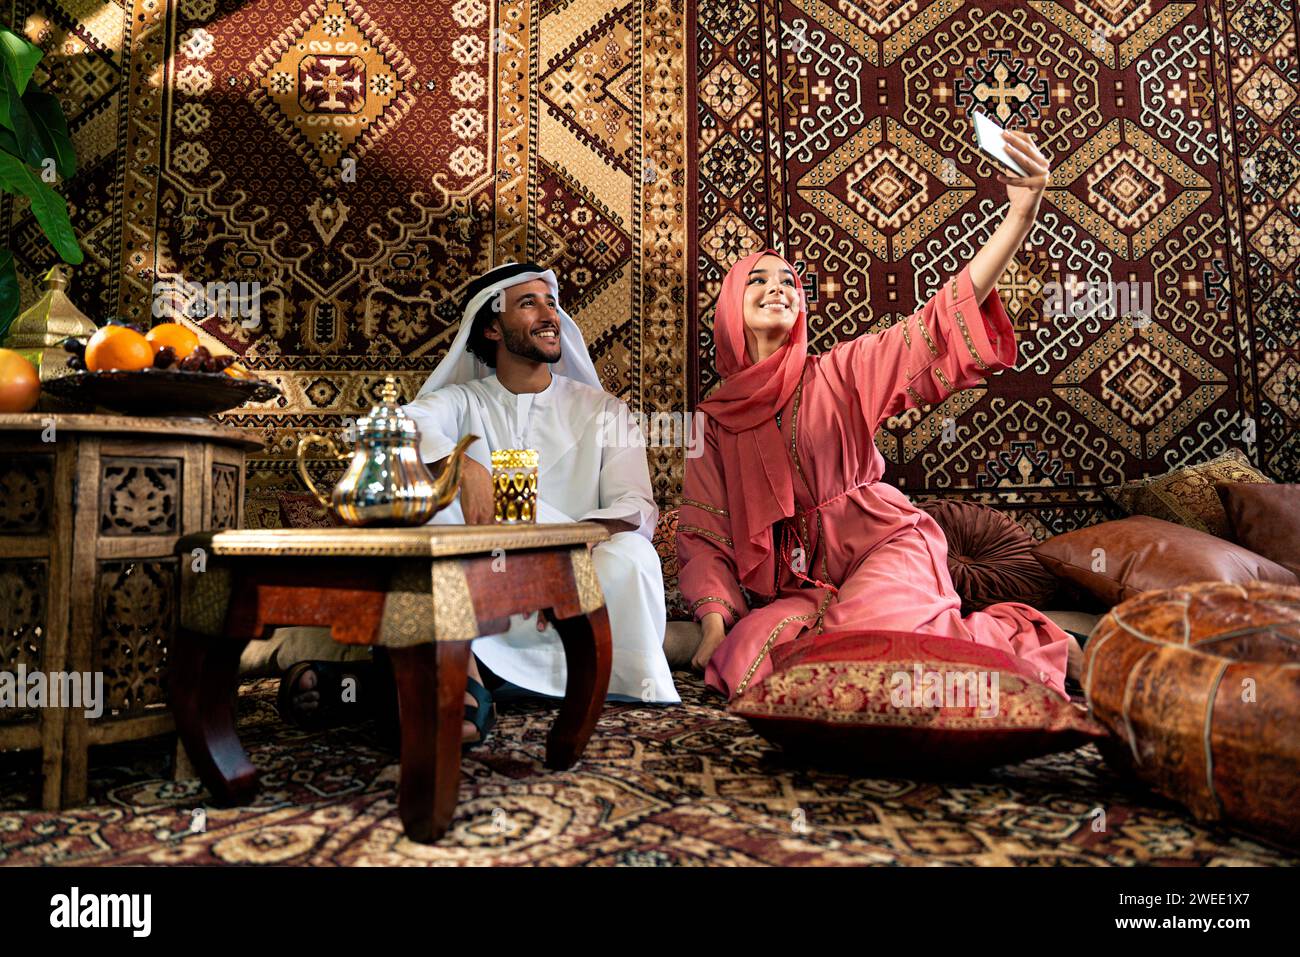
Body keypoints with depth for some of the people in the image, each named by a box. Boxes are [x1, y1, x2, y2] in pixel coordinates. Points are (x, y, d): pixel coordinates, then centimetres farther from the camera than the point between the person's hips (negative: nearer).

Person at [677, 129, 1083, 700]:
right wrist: (714, 620, -10)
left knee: (864, 635, -32)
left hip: (886, 545, -3)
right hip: (802, 583, 3)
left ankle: (1028, 640, -3)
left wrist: (1020, 215, -23)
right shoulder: (713, 420, 9)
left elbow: (941, 322, -11)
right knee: (744, 656, -23)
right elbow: (705, 536, 6)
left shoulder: (837, 373, 3)